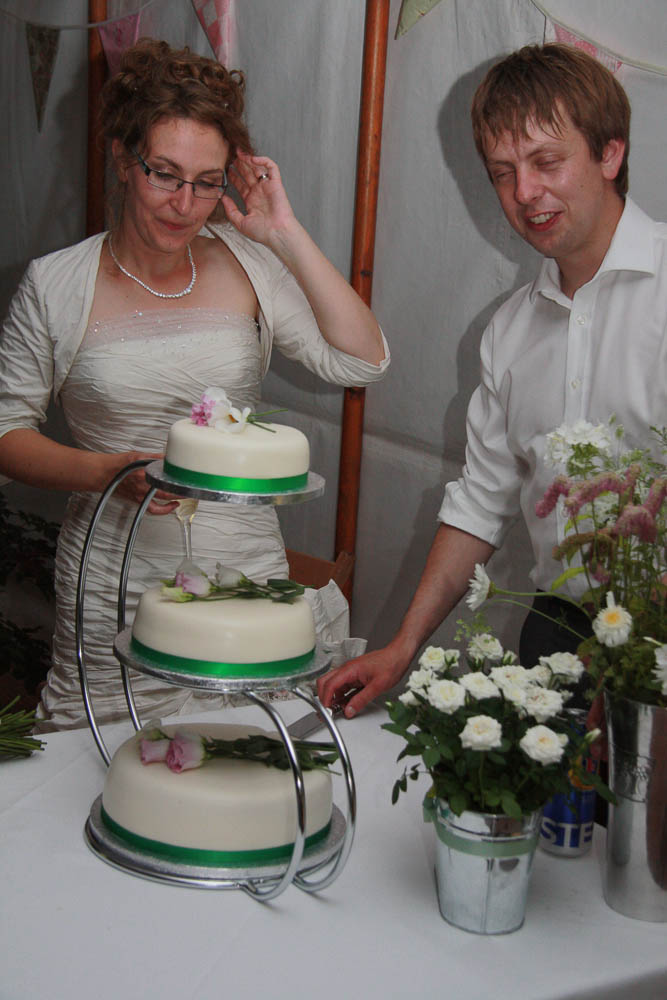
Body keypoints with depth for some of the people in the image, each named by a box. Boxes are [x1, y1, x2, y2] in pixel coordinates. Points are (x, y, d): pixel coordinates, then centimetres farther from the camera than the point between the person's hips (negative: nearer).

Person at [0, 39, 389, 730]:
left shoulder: (246, 265, 1)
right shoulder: (56, 285, -3)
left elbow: (361, 361, -6)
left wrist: (285, 236, -10)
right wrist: (108, 472, -15)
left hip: (247, 577, 2)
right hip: (116, 592, -1)